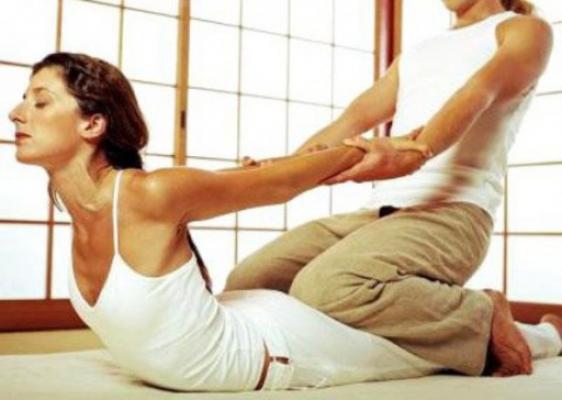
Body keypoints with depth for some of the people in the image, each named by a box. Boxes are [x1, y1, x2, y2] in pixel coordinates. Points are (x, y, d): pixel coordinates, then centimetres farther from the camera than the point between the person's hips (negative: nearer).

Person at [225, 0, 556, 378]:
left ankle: (483, 319, -11)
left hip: (450, 213, -8)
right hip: (376, 210, 8)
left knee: (325, 288, -33)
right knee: (246, 284, -3)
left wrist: (412, 158, -32)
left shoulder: (527, 30, 9)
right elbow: (356, 117, 20)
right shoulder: (416, 53, 31)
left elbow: (480, 93, -12)